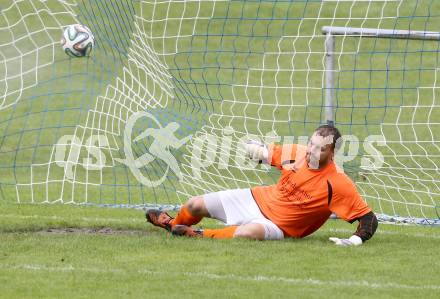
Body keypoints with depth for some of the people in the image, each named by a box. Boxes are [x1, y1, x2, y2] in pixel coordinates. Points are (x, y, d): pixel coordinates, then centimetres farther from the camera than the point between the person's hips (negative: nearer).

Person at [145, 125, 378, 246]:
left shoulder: (337, 184, -23)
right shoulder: (298, 154, -9)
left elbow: (369, 219, -20)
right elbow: (263, 153, 8)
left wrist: (356, 240, -37)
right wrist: (256, 149, -14)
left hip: (278, 227, -5)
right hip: (258, 200, 5)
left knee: (250, 232, -42)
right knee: (195, 205, 6)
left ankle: (199, 236, -16)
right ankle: (173, 223, 44)